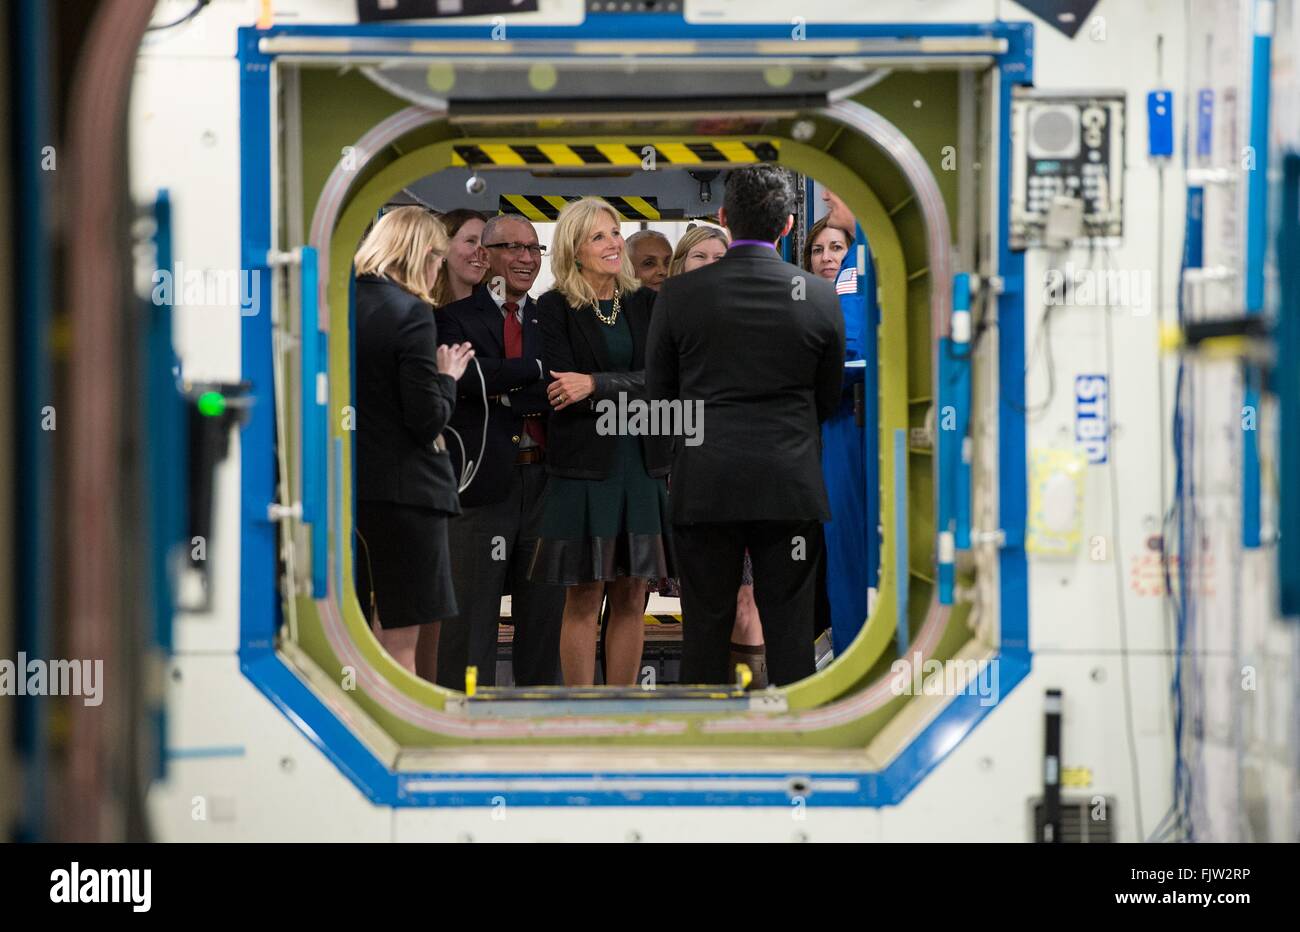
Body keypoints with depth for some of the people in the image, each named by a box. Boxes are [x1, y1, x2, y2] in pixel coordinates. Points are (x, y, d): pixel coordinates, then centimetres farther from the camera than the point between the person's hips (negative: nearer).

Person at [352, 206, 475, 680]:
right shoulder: (411, 313, -13)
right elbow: (427, 421, -16)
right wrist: (447, 378, 3)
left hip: (346, 483, 7)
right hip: (404, 488, -7)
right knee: (401, 638, -3)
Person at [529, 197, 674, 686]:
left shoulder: (645, 304, 10)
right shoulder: (555, 308, -1)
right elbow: (562, 393, -9)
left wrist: (598, 385, -16)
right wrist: (632, 392, -11)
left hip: (641, 463, 4)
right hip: (584, 466, -4)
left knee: (631, 599, 5)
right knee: (583, 600, -3)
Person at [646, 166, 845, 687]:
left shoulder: (679, 294, -5)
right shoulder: (819, 297, -3)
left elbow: (658, 393, 4)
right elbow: (828, 399, 8)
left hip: (704, 487, 0)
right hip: (791, 485, 0)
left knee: (706, 627, 6)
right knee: (789, 630, 5)